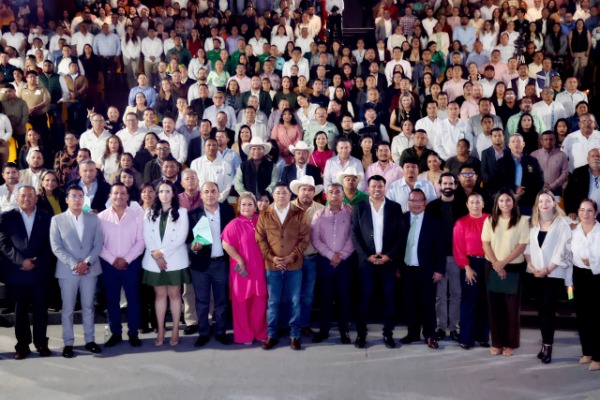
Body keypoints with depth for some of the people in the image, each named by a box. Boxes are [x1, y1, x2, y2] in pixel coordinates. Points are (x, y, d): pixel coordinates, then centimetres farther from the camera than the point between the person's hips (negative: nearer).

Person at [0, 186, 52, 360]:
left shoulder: (46, 217, 7)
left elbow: (50, 244, 3)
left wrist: (36, 261, -9)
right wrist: (21, 260, -12)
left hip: (40, 271, 0)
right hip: (17, 271, 0)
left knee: (40, 309, 5)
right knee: (20, 310, 7)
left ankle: (41, 343, 16)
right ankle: (22, 345, 16)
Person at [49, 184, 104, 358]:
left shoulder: (93, 219, 7)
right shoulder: (57, 220, 1)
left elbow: (98, 244, 2)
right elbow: (56, 247, -6)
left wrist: (87, 262, -13)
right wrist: (74, 264, -15)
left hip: (90, 269, 2)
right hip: (67, 270, -2)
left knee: (88, 307, 9)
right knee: (68, 309, 4)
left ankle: (90, 340, 18)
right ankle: (68, 343, 12)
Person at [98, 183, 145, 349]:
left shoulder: (137, 215, -1)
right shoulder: (101, 217, 1)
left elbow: (141, 241, -4)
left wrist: (126, 259, -13)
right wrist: (113, 260, -11)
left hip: (131, 264, -1)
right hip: (109, 265, 1)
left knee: (133, 299, 5)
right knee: (112, 300, 8)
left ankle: (133, 333, 17)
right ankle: (115, 333, 20)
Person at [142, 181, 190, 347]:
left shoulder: (181, 212, 2)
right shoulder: (150, 213, 11)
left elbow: (181, 237, -8)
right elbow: (146, 237, 2)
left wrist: (162, 252, -13)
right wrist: (155, 254, -13)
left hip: (175, 260, -2)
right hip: (153, 260, 2)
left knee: (174, 294, 3)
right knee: (160, 295, 7)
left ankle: (175, 332, 9)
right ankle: (160, 332, 12)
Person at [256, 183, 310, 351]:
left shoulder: (299, 214, 1)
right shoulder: (264, 215, 3)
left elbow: (305, 238, -3)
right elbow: (260, 239, 0)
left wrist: (292, 256, -12)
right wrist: (271, 257, -12)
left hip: (294, 265, 0)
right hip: (272, 266, 1)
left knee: (294, 301, 6)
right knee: (272, 302, 7)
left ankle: (294, 335, 16)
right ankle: (271, 335, 17)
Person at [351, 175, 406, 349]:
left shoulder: (395, 207, 4)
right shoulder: (359, 207, 3)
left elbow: (401, 235, 1)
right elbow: (355, 235, -1)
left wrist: (389, 256, -9)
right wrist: (367, 256, -10)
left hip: (389, 260, 1)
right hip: (367, 260, -1)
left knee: (389, 298, 4)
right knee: (365, 298, 1)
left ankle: (388, 334, 14)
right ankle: (361, 334, 9)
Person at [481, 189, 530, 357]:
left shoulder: (522, 221, -3)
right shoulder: (490, 220, 5)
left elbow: (522, 245, -7)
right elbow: (486, 244, 1)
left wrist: (504, 262, -13)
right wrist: (496, 264, -10)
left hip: (514, 268, -2)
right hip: (493, 267, 2)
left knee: (512, 307, 1)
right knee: (495, 306, 5)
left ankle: (510, 343, 11)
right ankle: (497, 342, 13)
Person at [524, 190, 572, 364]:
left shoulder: (562, 223, -3)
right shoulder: (533, 223, 10)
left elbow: (563, 250, -9)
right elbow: (527, 246, 6)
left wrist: (547, 269, -13)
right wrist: (531, 267, -7)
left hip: (554, 274, -4)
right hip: (536, 273, 4)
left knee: (548, 310, -7)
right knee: (541, 309, 7)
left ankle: (547, 347, -3)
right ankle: (545, 344, 14)